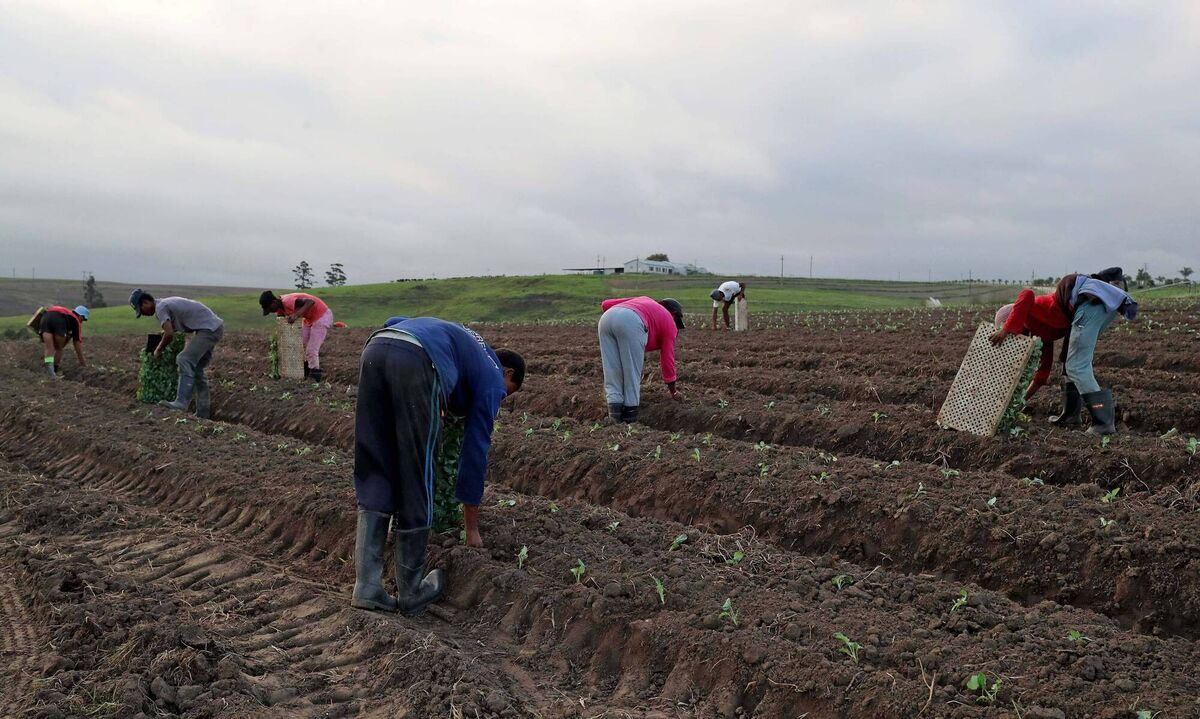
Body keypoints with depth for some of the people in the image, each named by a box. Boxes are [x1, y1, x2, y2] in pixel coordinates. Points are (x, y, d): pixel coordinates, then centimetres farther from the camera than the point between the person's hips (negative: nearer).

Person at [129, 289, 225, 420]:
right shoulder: (167, 303, 19)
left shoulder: (160, 307, -10)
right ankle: (202, 413, 12)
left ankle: (181, 403, -25)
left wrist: (158, 350, -5)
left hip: (209, 329, -10)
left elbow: (169, 334, -19)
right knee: (196, 369, 12)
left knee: (185, 361, -17)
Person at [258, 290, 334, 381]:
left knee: (311, 350, -10)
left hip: (322, 316, -10)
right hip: (310, 318, 10)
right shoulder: (279, 307, -2)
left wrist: (296, 315, -52)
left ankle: (314, 376, 4)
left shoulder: (288, 302, -31)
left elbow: (311, 302, -43)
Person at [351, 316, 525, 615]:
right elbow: (475, 451, 23)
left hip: (374, 348, 7)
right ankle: (411, 591, 21)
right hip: (416, 363, -6)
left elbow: (393, 321, 38)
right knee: (416, 482, 8)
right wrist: (472, 528, 30)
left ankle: (367, 587, 11)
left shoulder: (460, 339, 43)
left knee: (374, 478, 13)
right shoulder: (492, 376, 24)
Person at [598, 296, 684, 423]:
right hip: (631, 322, -5)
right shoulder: (669, 322, 26)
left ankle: (615, 409, 3)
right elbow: (667, 358, 26)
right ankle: (630, 412, 8)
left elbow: (605, 304, 33)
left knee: (612, 370, 9)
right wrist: (673, 390, 37)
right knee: (632, 370, 7)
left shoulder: (644, 301, 41)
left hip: (606, 318, 5)